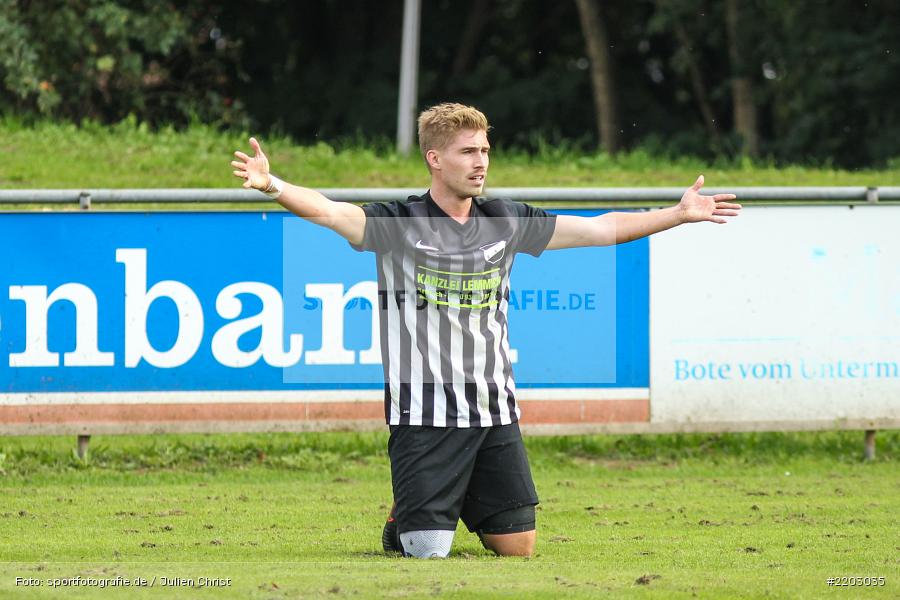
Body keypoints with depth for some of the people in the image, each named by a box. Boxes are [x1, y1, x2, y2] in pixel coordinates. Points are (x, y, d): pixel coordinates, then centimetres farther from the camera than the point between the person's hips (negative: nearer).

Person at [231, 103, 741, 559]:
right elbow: (328, 211, -23)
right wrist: (272, 185, -41)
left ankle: (464, 506, 36)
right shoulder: (398, 224, -7)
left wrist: (679, 214, 15)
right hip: (426, 415, -5)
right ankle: (405, 522, 28)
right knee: (429, 553, -8)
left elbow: (602, 229, 14)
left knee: (519, 547, 4)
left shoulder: (506, 223, 7)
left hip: (495, 411, 5)